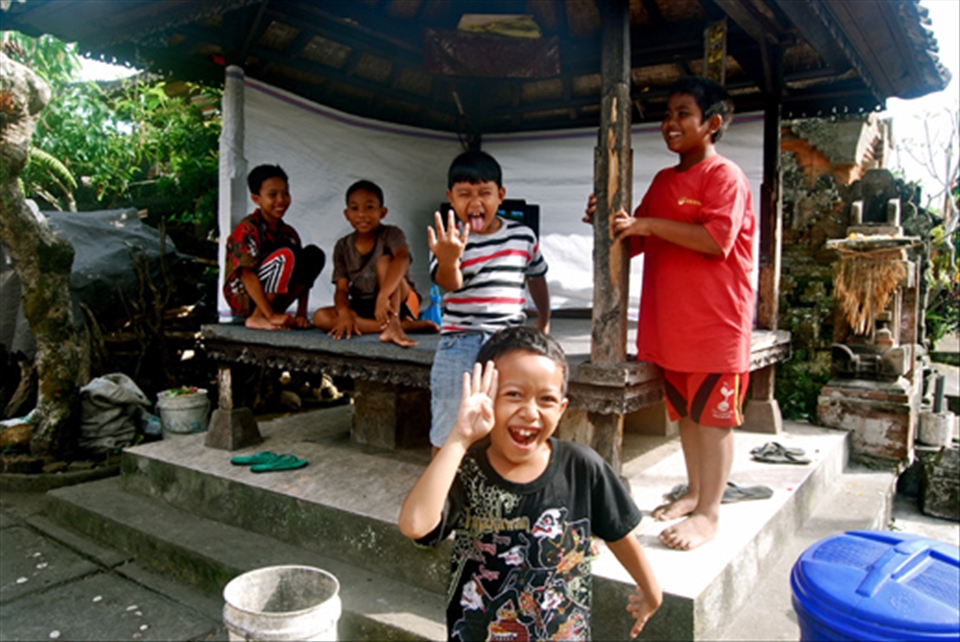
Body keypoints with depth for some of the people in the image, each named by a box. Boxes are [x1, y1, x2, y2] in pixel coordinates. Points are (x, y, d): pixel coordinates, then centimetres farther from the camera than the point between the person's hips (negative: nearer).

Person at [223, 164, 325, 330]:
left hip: (269, 297, 7)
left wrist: (301, 314, -8)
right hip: (243, 298, -7)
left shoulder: (288, 233, 7)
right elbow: (247, 275, -23)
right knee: (286, 253, -26)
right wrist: (271, 315, -27)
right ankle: (257, 318, -18)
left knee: (314, 255, -8)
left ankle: (272, 314, -9)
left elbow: (302, 270, 4)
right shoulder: (248, 229, -14)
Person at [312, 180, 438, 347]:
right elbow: (342, 289, -3)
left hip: (400, 303, -4)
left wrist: (383, 296, -49)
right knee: (320, 317, -23)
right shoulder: (343, 247, 3)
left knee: (384, 261, -26)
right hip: (363, 308, 5)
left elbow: (402, 258, -34)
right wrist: (344, 313, -27)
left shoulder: (391, 234, -10)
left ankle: (394, 325, -40)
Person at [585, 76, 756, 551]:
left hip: (715, 322, -7)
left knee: (712, 414, 0)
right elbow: (638, 242, 20)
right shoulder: (663, 180, 15)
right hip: (669, 322, 8)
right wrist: (610, 222, 0)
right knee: (684, 411, 16)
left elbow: (716, 239, -23)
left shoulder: (724, 176, -8)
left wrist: (647, 224, -22)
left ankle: (709, 512, 10)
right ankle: (694, 492, 30)